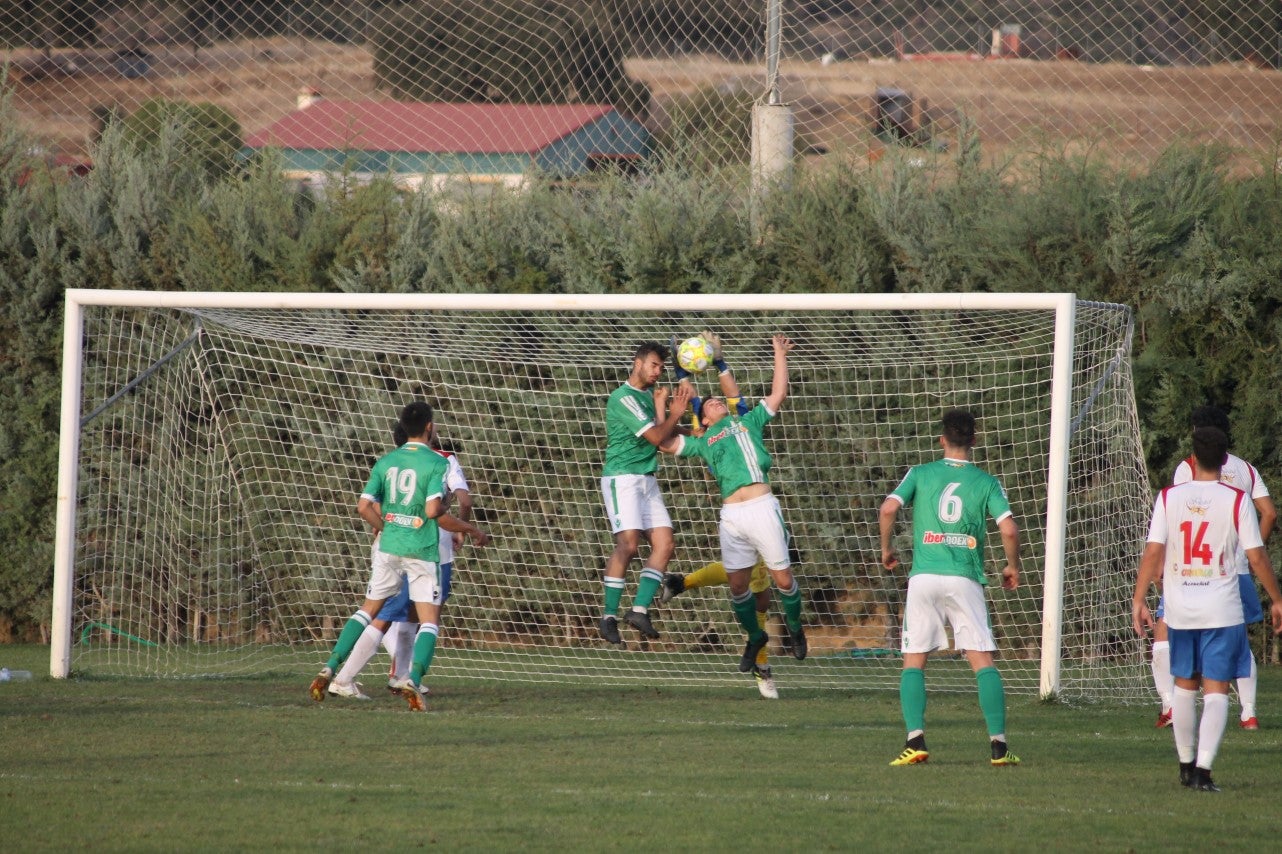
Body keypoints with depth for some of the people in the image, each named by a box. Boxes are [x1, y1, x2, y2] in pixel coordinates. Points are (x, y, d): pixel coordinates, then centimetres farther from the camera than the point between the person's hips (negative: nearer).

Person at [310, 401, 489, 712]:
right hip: (422, 551, -4)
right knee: (428, 622, 1)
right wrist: (469, 529, -2)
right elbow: (433, 510, -17)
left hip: (389, 547, 4)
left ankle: (330, 668, 5)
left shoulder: (386, 461, 6)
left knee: (368, 610, 16)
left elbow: (364, 507, 4)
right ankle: (413, 680, -19)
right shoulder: (436, 463, -8)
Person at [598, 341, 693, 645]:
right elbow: (656, 436, -14)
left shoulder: (648, 394, 17)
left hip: (647, 480, 9)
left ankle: (639, 609, -7)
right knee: (628, 543, -19)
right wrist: (675, 413, 0)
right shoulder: (624, 398, -12)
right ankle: (609, 617, -15)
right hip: (622, 479, -9)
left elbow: (661, 437, 17)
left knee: (664, 544, -4)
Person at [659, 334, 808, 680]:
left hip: (762, 507, -2)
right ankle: (754, 637, 22)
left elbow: (778, 394, 18)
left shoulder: (748, 422, 21)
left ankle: (795, 627, 22)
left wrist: (780, 354, 18)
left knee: (783, 578, -2)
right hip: (731, 516, 2)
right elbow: (665, 442, 17)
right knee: (737, 585, 1)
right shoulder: (703, 442, 22)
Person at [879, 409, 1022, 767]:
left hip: (924, 577, 0)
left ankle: (915, 740, -7)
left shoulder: (920, 474, 5)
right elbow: (1009, 529, -6)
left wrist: (886, 549, 10)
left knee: (913, 661, 7)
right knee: (983, 660, 0)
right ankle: (998, 744, -9)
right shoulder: (986, 482, 5)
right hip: (965, 579, 0)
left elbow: (888, 509, -7)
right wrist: (1012, 566, 12)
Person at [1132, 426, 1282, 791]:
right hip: (1222, 609, -3)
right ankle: (1204, 768, -15)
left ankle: (1186, 764, 28)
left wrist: (1139, 600, 0)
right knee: (1216, 690, -2)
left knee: (1185, 685, 18)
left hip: (1180, 609, 3)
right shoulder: (1236, 500, -6)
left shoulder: (1169, 497, 0)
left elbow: (1152, 553, -5)